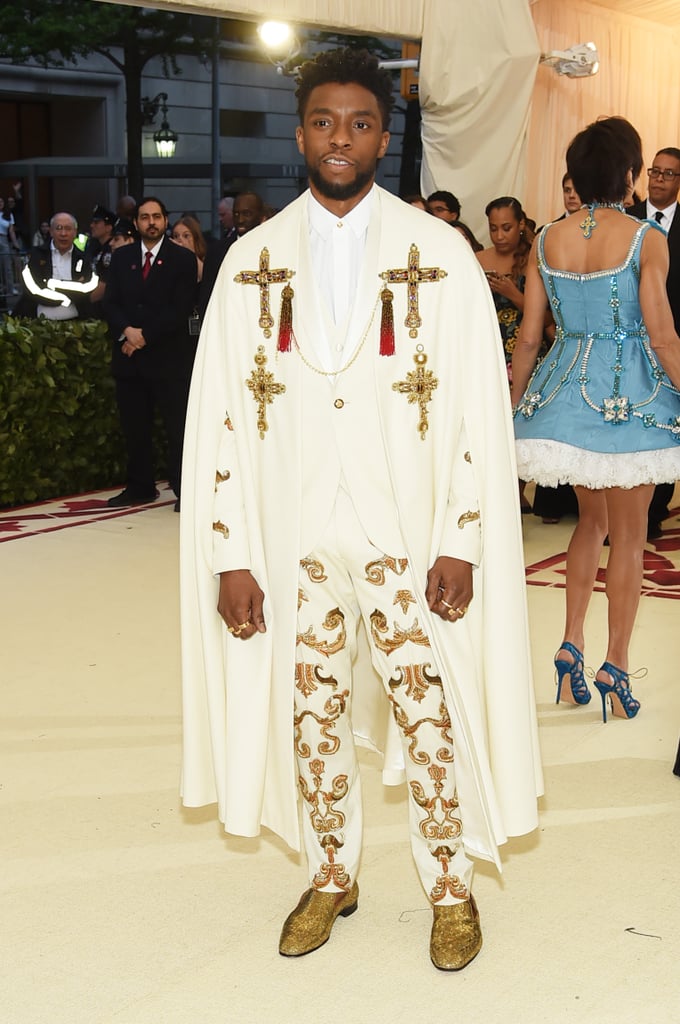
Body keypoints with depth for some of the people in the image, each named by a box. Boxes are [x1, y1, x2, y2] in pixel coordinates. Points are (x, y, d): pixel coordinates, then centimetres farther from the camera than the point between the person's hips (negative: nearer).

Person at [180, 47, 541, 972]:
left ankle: (450, 888, 23)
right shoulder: (252, 260, 4)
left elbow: (479, 407, -3)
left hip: (406, 535, -2)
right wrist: (229, 554, -3)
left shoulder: (440, 255, -1)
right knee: (312, 714, 12)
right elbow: (218, 411, 2)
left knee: (428, 716, 4)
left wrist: (461, 541, -9)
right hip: (292, 536, 2)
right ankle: (332, 877, 31)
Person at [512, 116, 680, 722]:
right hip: (631, 395, -4)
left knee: (593, 517, 22)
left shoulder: (547, 241, 0)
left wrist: (516, 404, 12)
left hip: (564, 390, 4)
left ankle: (572, 642, 14)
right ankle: (615, 666, 12)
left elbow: (528, 338, 3)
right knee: (628, 535, 7)